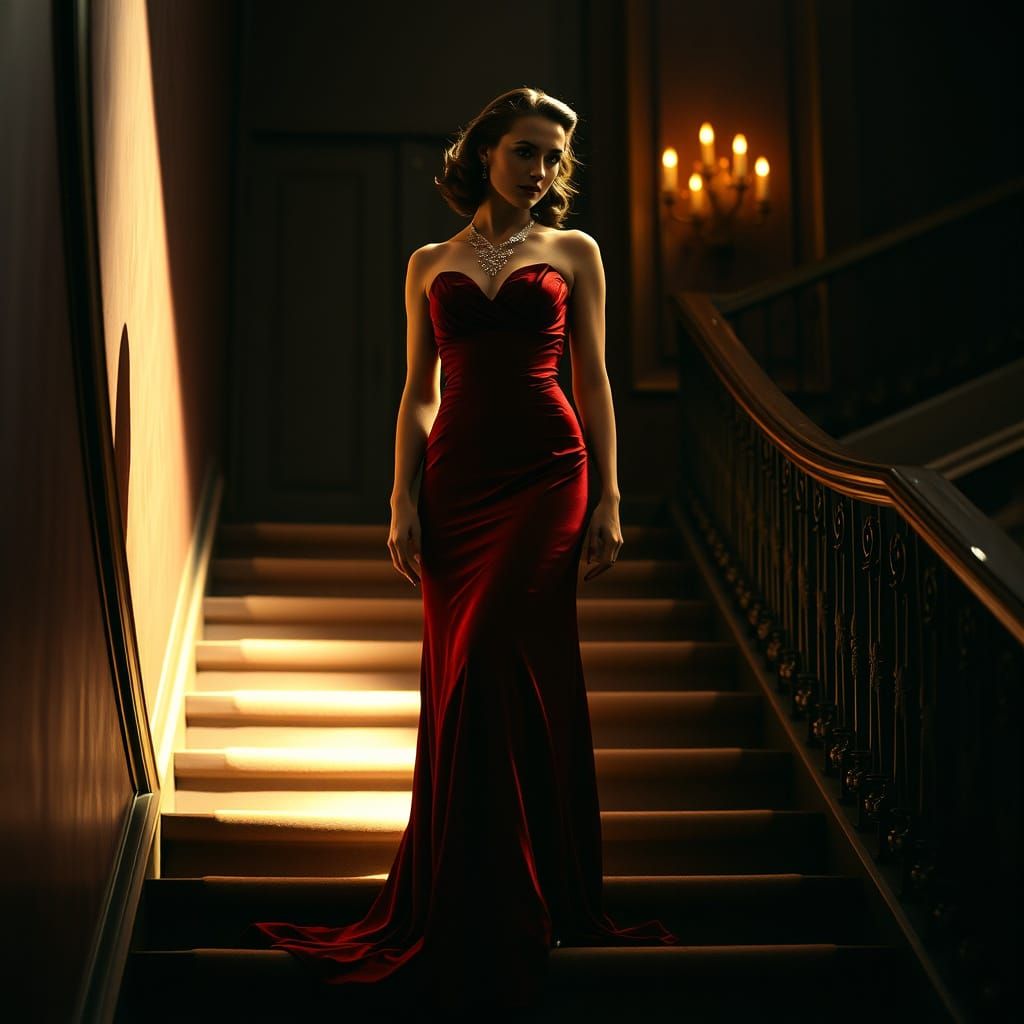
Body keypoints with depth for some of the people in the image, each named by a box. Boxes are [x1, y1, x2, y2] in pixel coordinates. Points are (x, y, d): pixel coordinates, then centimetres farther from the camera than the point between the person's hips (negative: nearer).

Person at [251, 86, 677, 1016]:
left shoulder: (574, 253, 11)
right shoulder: (430, 265, 15)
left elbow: (593, 380, 7)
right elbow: (418, 393, 12)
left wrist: (607, 500, -1)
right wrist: (404, 504, 2)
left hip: (544, 477, -2)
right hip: (456, 478, 2)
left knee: (494, 672, -9)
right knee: (462, 683, 3)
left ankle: (505, 909, 4)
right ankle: (474, 900, 15)